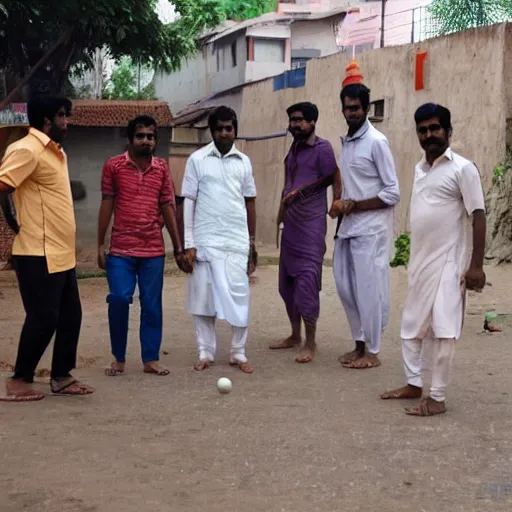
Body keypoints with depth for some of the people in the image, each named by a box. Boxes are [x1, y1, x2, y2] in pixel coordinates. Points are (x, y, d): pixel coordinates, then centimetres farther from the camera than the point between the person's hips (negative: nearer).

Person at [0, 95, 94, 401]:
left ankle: (61, 377, 22)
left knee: (70, 315, 12)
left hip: (62, 254, 9)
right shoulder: (27, 150, -14)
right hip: (39, 255, -9)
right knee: (43, 318, -3)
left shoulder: (55, 151, 16)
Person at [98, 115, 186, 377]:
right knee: (119, 299, -9)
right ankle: (119, 358, 9)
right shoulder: (113, 166, -1)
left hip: (154, 250, 2)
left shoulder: (162, 168, 6)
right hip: (121, 249, -2)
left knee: (152, 305, 5)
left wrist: (178, 246, 8)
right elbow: (107, 205, 2)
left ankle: (151, 359, 15)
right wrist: (100, 245, 0)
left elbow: (167, 207, 9)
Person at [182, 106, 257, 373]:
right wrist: (188, 243, -5)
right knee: (203, 297, 3)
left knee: (239, 296, 0)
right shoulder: (197, 159, 0)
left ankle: (238, 353, 12)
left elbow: (250, 202, 13)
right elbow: (188, 202, 0)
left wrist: (252, 242, 11)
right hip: (205, 241, -2)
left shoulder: (243, 161, 8)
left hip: (236, 241, 2)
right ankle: (206, 352, 14)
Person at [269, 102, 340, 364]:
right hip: (290, 224, 8)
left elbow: (335, 182, -10)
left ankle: (311, 343, 0)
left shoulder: (322, 148, -9)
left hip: (311, 226, -8)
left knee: (307, 283, -9)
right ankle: (295, 336, 23)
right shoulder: (294, 149, 15)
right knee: (287, 282, 11)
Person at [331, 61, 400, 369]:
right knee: (346, 287, 11)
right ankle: (360, 343, 24)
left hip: (370, 230, -8)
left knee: (369, 290, -2)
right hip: (348, 228, 8)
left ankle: (372, 352, 9)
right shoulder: (346, 142, 12)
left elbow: (393, 193, -14)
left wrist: (355, 206, -16)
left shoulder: (376, 142, -12)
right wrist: (343, 206, 4)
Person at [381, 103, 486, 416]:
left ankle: (438, 398, 6)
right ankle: (414, 384, 28)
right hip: (420, 263, 7)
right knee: (411, 327, 14)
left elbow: (478, 216, -12)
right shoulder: (420, 169, 12)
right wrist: (412, 259, 17)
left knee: (443, 332, -2)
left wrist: (476, 265, -17)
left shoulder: (462, 168, -9)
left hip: (448, 264, -7)